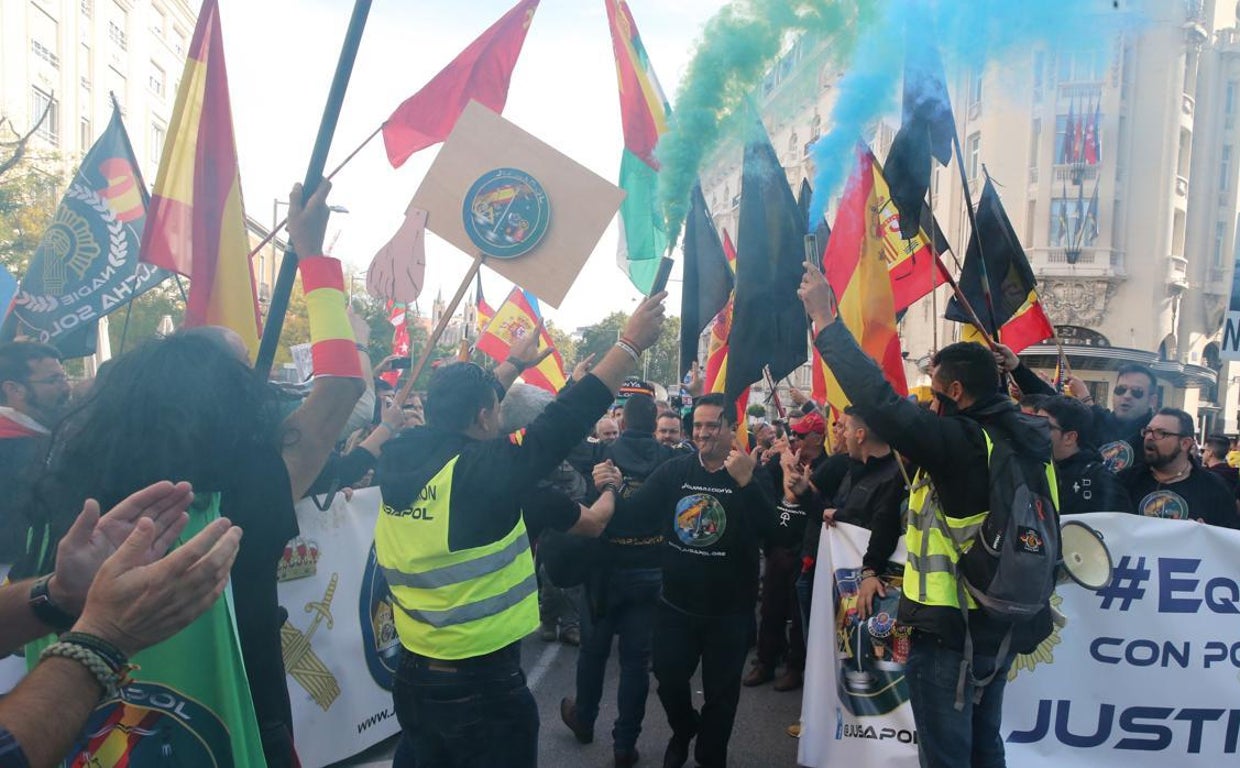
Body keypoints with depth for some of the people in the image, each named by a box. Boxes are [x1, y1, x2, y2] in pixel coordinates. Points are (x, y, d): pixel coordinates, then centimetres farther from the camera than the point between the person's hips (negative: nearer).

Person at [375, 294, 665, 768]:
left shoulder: (398, 463, -2)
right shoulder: (482, 472, -22)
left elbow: (456, 411, 15)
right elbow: (569, 420, -19)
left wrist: (513, 364, 28)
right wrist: (632, 342, -10)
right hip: (483, 687, -7)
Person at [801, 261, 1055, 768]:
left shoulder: (960, 441, -23)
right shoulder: (1027, 437, 1)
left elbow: (879, 402, -31)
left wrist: (824, 320, -25)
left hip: (950, 630, -8)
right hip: (1003, 627, 9)